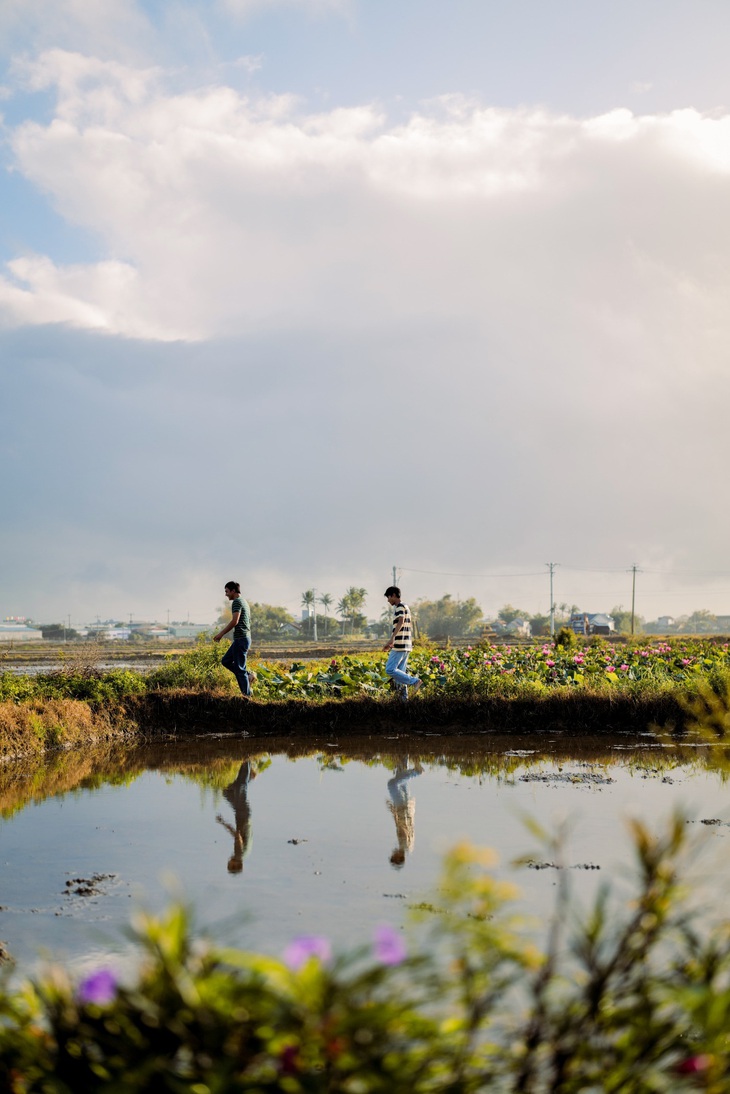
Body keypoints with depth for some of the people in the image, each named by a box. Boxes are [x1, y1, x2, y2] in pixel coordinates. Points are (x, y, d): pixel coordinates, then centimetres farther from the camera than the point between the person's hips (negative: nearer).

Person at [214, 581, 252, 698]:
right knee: (225, 661, 15)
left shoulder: (237, 602, -11)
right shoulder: (244, 602, 19)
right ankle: (247, 676, 10)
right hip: (245, 638, 10)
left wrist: (221, 634, -16)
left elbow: (235, 621, -22)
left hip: (240, 639, -10)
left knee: (239, 667, -5)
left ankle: (247, 695, -2)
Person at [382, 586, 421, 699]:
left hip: (400, 645, -10)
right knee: (400, 672, 8)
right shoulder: (406, 607, 21)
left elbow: (401, 622, -25)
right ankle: (403, 697, 4)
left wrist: (392, 638, -36)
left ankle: (414, 681, -15)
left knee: (390, 670, -11)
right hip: (406, 645, 10)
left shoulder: (400, 606, -8)